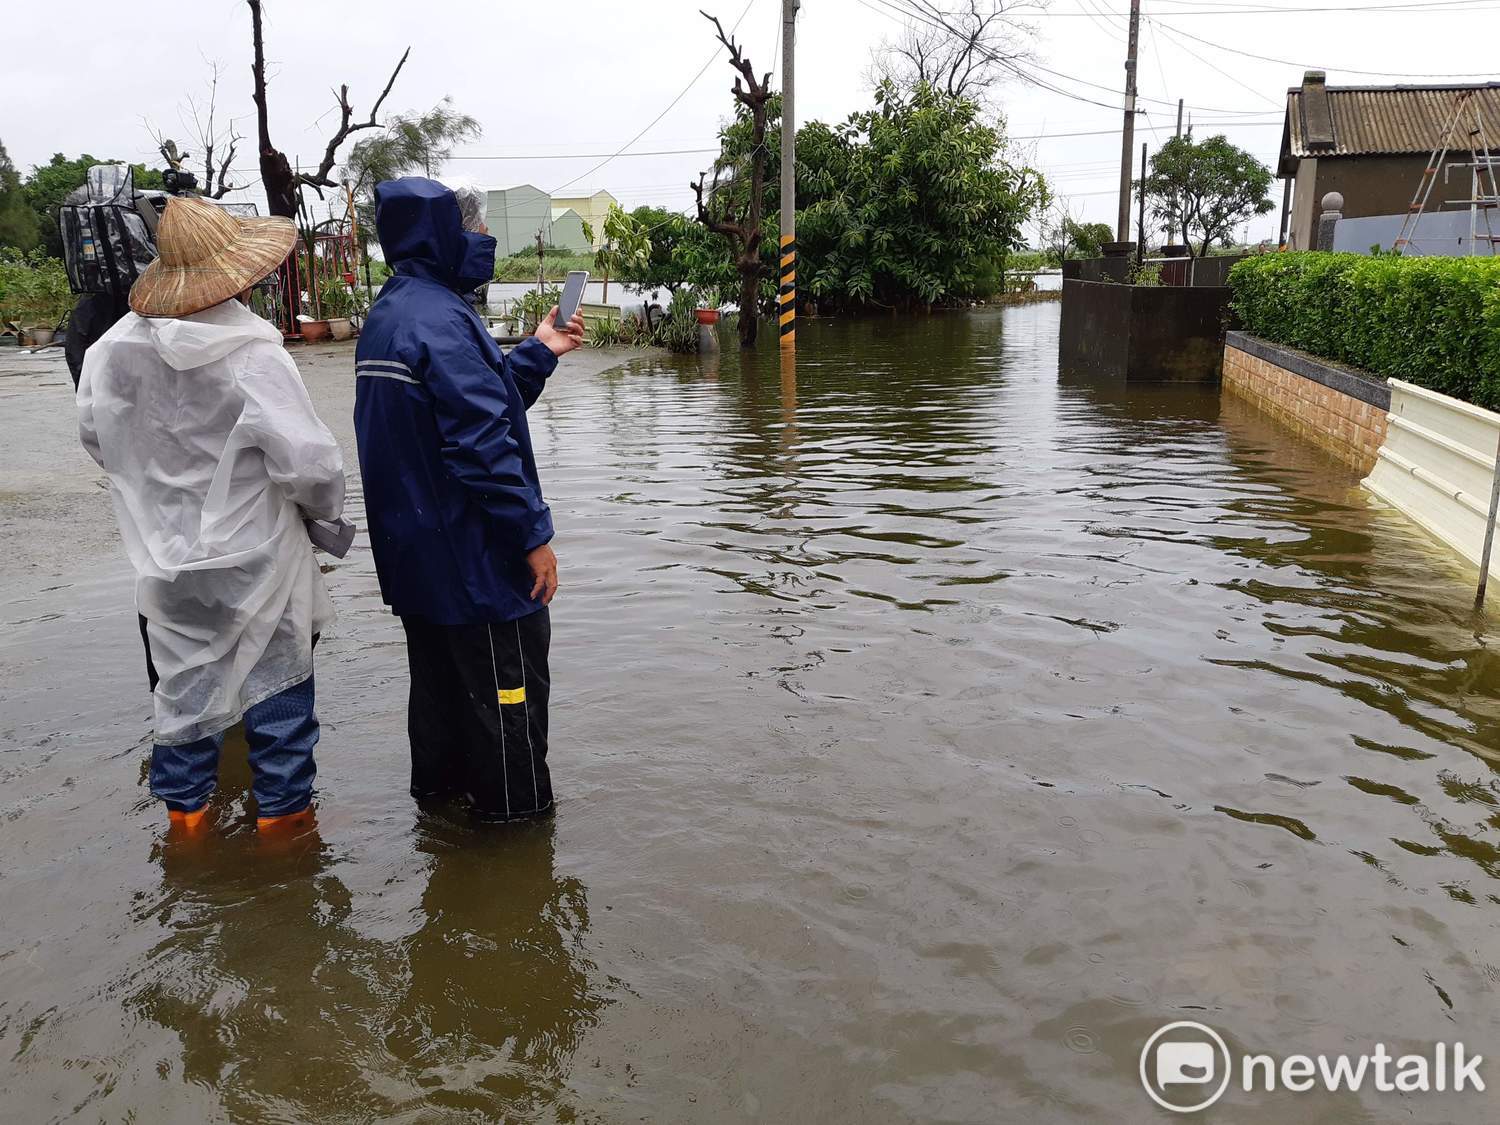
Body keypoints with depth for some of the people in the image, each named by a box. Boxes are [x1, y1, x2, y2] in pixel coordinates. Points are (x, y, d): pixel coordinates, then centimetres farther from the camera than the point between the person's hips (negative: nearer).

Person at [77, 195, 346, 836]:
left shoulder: (117, 346, -5)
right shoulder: (253, 357, -23)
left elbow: (95, 434, 10)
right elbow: (309, 463, -24)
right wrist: (324, 509, -4)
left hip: (167, 553, 5)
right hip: (254, 556, -5)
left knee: (185, 679, 20)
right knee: (276, 681, 11)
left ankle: (183, 805, 34)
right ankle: (282, 806, 24)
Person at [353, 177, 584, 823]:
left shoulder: (386, 315, 11)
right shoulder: (440, 317, -20)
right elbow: (482, 440, -25)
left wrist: (539, 352, 17)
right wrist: (534, 534, -19)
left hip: (412, 551, 10)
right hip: (470, 552, -10)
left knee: (439, 672, 21)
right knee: (508, 681, 3)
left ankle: (440, 784, 35)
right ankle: (514, 807, 15)